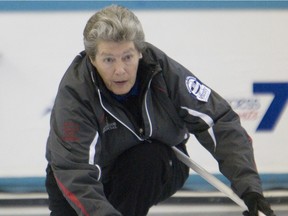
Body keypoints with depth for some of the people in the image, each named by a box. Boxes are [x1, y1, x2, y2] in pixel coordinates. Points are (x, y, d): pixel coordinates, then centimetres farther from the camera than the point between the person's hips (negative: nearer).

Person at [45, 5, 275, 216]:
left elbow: (221, 122, -22)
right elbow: (75, 174, -37)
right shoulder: (74, 92, -30)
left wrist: (248, 185, -33)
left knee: (147, 157, -31)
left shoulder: (163, 70, -24)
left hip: (156, 173, 1)